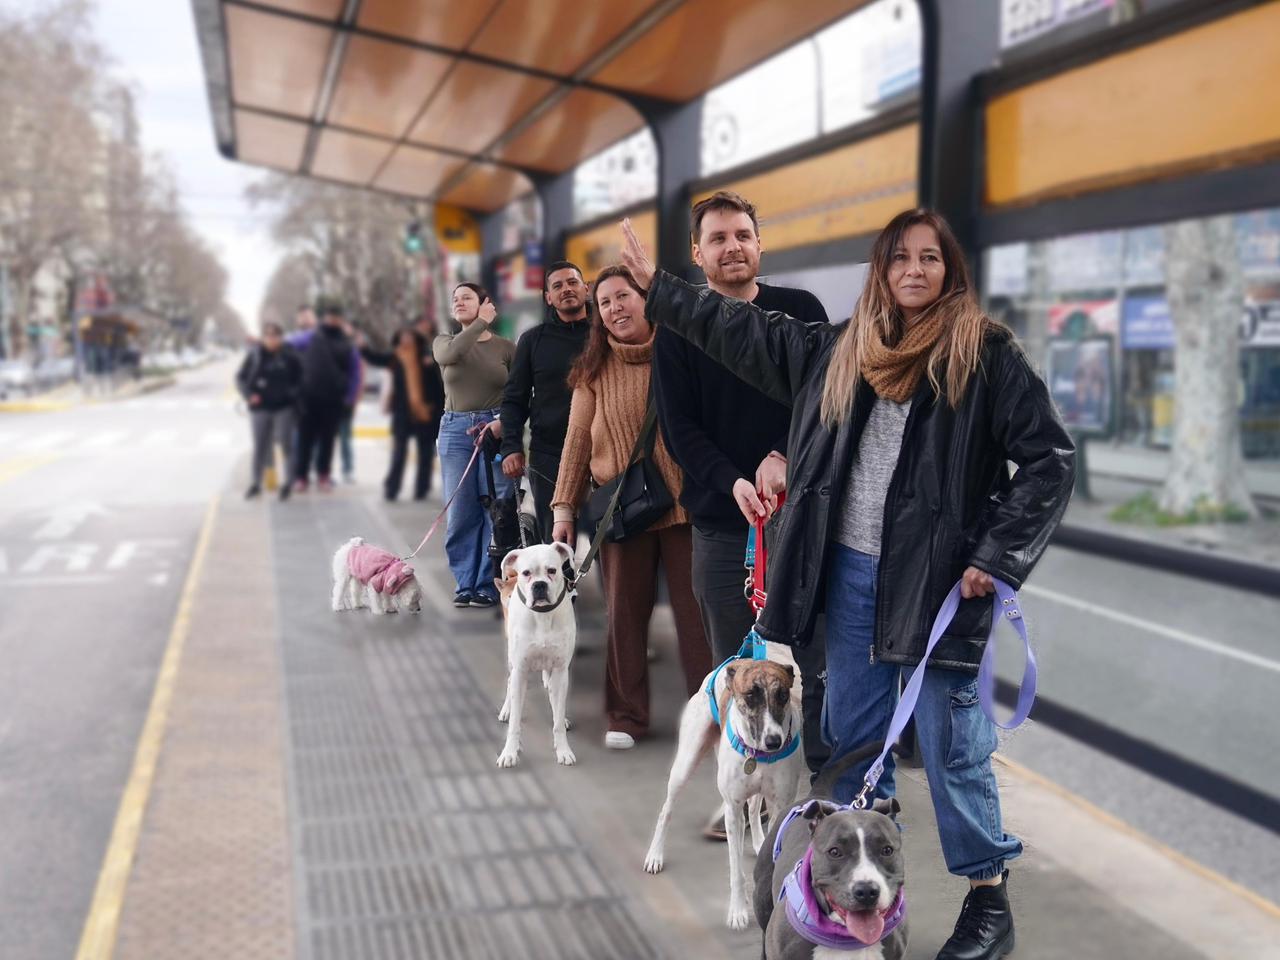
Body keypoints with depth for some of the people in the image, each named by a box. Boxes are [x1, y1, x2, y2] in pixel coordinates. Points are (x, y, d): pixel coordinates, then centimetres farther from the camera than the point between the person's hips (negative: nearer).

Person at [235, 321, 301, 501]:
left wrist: (293, 394, -10)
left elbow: (299, 378, 5)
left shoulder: (289, 356, -4)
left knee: (286, 444, 1)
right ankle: (255, 483, 20)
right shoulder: (254, 354, -2)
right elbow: (240, 378, 3)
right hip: (260, 407, 1)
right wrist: (249, 394, -10)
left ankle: (288, 483, 15)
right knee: (260, 446, 8)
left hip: (284, 407, -1)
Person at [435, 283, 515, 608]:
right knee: (460, 512, 0)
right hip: (455, 431, 2)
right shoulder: (444, 342, 12)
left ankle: (488, 586, 3)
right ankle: (465, 585, 7)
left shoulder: (505, 347, 5)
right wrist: (481, 323, -5)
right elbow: (451, 354, -14)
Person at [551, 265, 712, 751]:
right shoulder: (594, 370, 5)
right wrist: (564, 506, 2)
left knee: (695, 608, 2)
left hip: (685, 504, -1)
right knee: (624, 612, 7)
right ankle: (627, 716, 19)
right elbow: (578, 439, 6)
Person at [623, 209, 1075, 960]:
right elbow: (747, 332, 19)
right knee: (852, 734, 14)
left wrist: (998, 557, -13)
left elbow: (1050, 460, -7)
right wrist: (657, 285, 21)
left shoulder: (987, 353, -5)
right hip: (852, 570, 6)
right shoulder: (843, 351, 10)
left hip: (940, 579, -5)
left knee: (952, 744, 0)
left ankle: (990, 897, 16)